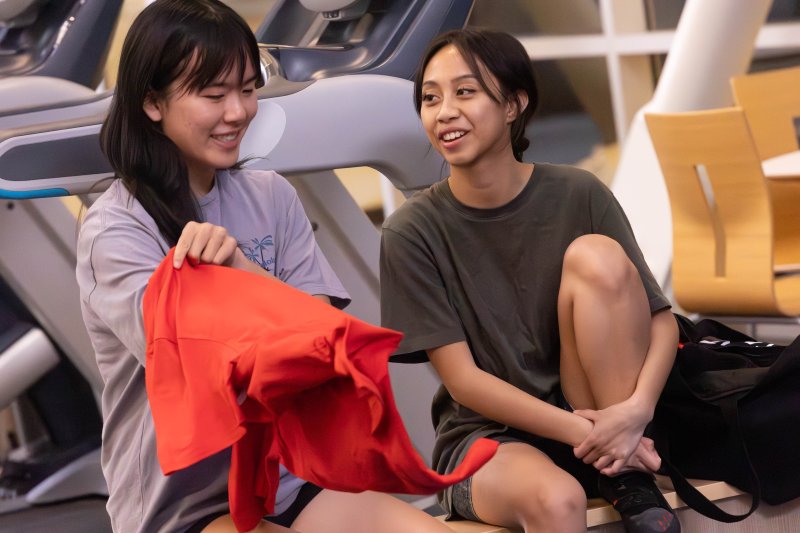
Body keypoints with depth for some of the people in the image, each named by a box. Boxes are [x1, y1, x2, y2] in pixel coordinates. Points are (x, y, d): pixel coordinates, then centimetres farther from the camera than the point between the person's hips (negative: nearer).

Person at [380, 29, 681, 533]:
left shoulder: (578, 196, -5)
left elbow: (662, 321, -4)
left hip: (598, 415, 4)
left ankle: (633, 482, -15)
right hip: (485, 434, -3)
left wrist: (636, 409, -24)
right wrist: (581, 433, -20)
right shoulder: (412, 231, -9)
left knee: (597, 256, -21)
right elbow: (463, 380, -10)